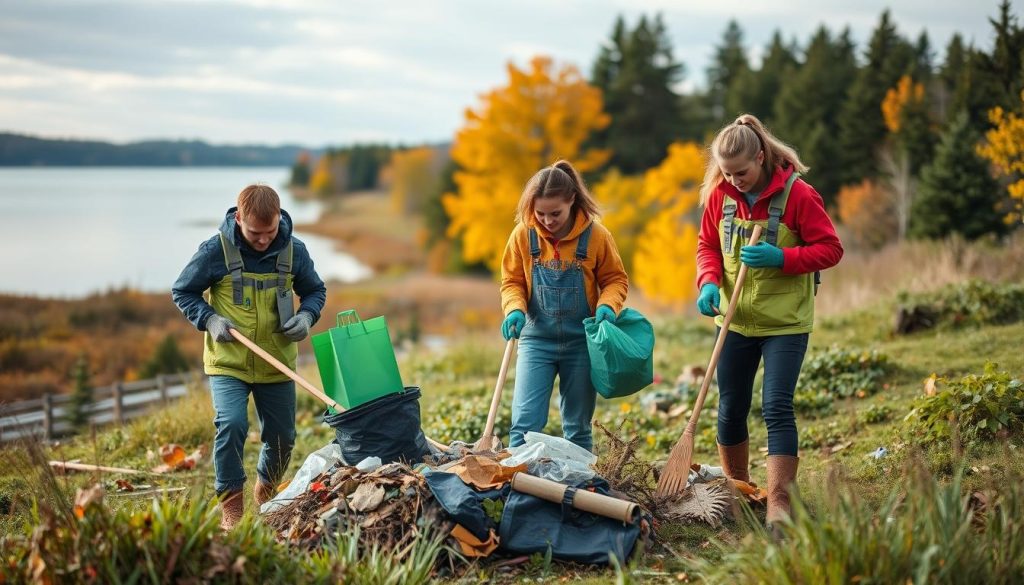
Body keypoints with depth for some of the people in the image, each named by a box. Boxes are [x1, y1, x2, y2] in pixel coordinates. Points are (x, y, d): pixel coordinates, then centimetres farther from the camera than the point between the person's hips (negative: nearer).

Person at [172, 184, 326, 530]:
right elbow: (182, 292, -1)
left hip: (277, 364, 3)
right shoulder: (215, 251, -14)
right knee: (231, 426, -24)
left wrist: (306, 316, -12)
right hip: (227, 362, -3)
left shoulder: (294, 251, -6)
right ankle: (231, 506, -5)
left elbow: (315, 290, 9)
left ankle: (266, 492, 42)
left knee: (282, 436, 11)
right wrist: (209, 319, -17)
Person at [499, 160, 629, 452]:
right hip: (536, 340, 0)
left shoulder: (596, 235, -9)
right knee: (525, 421, -9)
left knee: (578, 427, 12)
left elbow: (615, 279, 3)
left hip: (581, 341, 0)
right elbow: (511, 282, 4)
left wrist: (607, 306, -17)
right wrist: (515, 310, -16)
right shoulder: (523, 235, -6)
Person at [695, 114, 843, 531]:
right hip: (736, 321, 5)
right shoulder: (720, 195, -1)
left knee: (777, 408, -12)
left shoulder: (797, 194, -14)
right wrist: (709, 282, -10)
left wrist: (782, 258, -24)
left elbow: (830, 249, -10)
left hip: (786, 323, -4)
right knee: (731, 409, 11)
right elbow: (708, 245, 10)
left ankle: (779, 503, -8)